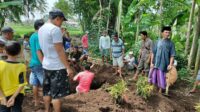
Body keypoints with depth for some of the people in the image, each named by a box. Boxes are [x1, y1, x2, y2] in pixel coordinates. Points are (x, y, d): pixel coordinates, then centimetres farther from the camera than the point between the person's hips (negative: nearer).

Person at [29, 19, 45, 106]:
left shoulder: (32, 36, 13)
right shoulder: (38, 36, -16)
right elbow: (38, 51, -23)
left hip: (33, 63, 9)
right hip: (39, 64, -9)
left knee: (35, 84, 13)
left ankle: (36, 102, 22)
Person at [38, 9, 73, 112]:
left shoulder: (41, 29, 10)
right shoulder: (55, 29, -18)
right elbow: (60, 50, -20)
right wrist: (68, 67, -16)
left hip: (46, 65, 9)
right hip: (57, 66, -9)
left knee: (47, 91, 18)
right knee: (57, 94, 1)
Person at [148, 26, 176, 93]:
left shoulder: (171, 43, -2)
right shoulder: (158, 42, 0)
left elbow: (172, 55, -3)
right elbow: (153, 53, 2)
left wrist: (170, 64, -13)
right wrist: (151, 62, -2)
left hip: (164, 64, -1)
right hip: (156, 63, 1)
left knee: (162, 78, 7)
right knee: (154, 77, 11)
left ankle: (160, 90, 25)